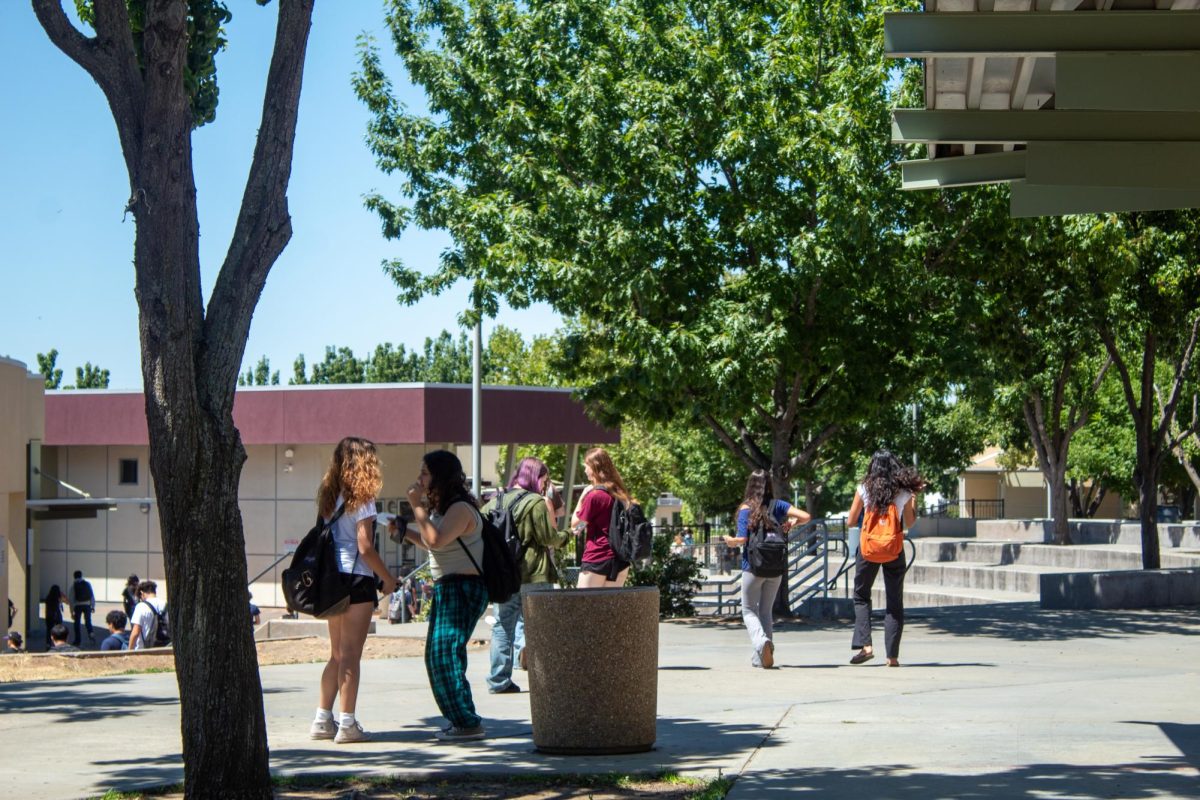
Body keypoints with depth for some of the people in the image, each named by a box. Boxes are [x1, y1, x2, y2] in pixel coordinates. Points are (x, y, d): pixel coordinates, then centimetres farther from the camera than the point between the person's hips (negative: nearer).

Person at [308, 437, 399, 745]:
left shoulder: (330, 496, 11)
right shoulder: (361, 498, -10)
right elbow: (365, 547, -14)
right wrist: (388, 578, -4)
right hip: (356, 579, -7)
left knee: (337, 654, 15)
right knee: (351, 655, -5)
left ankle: (323, 720, 15)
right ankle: (347, 724, -4)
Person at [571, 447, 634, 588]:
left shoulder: (595, 495, -13)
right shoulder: (620, 494, 10)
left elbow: (575, 524, -4)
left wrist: (582, 497, 1)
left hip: (596, 558, -7)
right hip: (620, 558, 7)